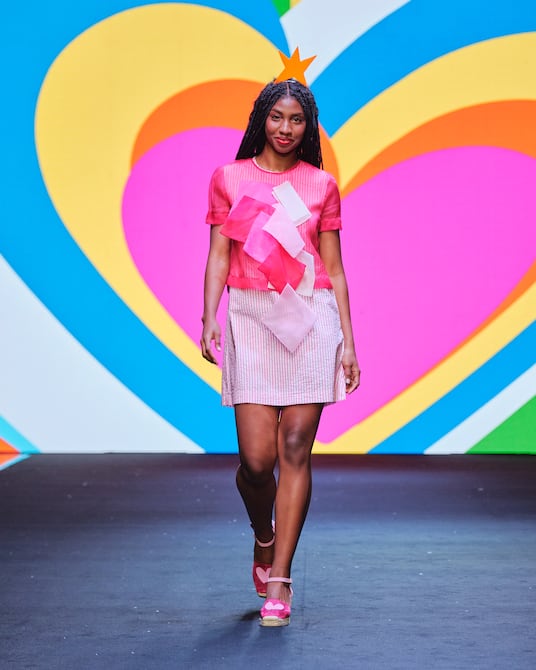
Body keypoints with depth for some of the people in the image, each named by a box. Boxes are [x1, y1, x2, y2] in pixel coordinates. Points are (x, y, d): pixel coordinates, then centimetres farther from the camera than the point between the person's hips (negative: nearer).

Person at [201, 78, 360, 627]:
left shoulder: (321, 185, 11)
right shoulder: (229, 179, 9)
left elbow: (334, 269, 11)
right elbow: (218, 257, 6)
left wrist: (348, 343, 6)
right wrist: (208, 320, -8)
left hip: (312, 320, 1)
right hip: (251, 319, 0)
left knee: (295, 450, -4)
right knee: (257, 457, -8)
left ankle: (278, 581, 3)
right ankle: (263, 537, 25)